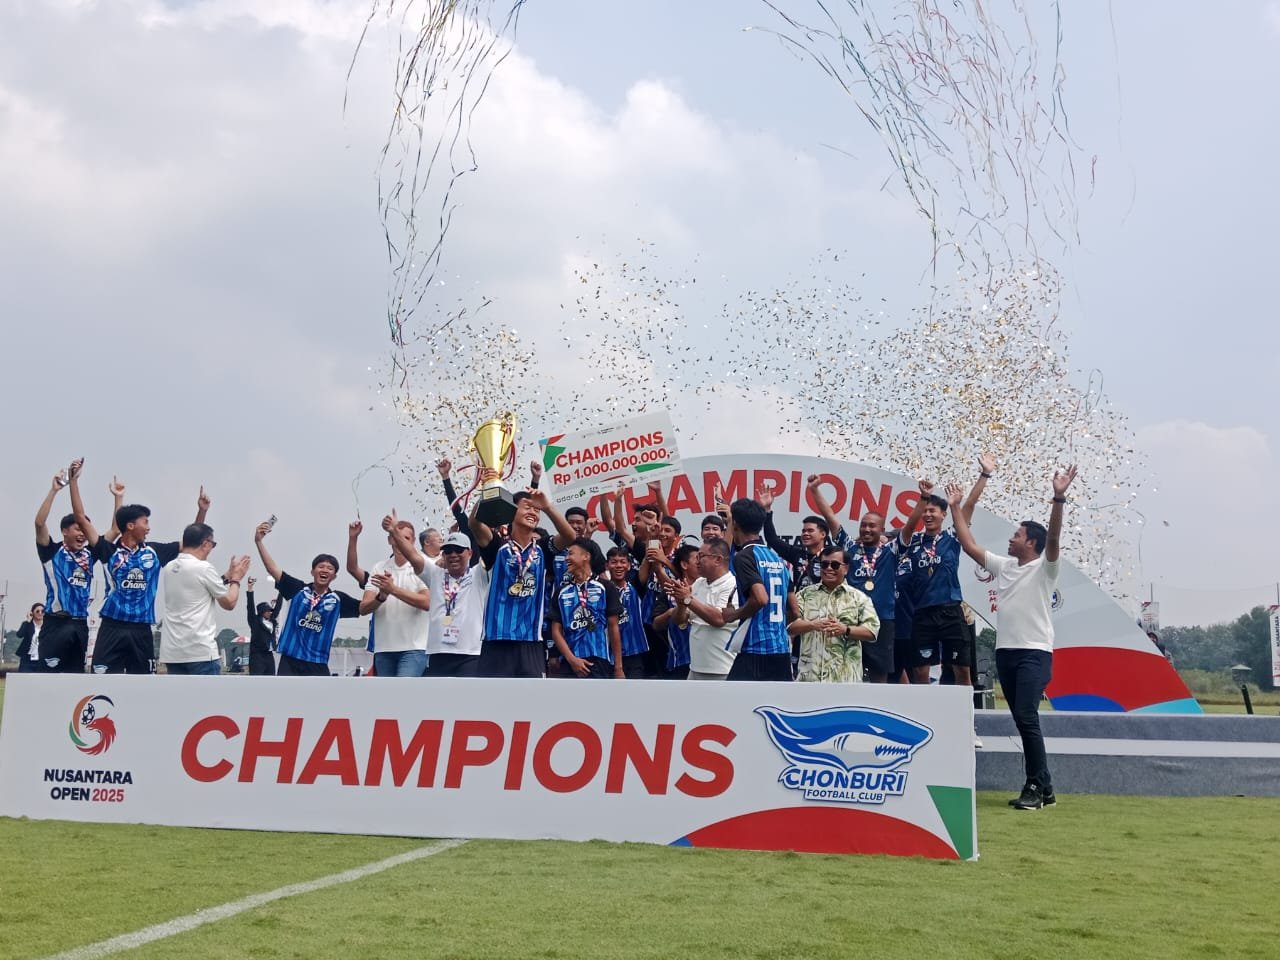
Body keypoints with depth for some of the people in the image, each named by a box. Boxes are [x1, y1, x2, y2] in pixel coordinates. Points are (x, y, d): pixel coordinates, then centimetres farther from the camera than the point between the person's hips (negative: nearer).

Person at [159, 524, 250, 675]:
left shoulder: (171, 567, 12)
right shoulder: (203, 568, -11)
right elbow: (229, 603, -1)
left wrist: (227, 576, 27)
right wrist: (236, 579, 15)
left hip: (172, 651, 8)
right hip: (200, 650, -8)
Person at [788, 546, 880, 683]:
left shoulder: (859, 598, 7)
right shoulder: (805, 594, 11)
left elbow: (872, 631, -1)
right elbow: (789, 625, 2)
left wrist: (846, 629, -17)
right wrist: (812, 625, -17)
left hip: (844, 676, -1)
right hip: (809, 675, 1)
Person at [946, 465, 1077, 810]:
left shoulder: (1044, 567, -3)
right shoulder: (1003, 565, 15)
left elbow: (1054, 537, -21)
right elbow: (968, 544, 14)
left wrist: (1059, 498, -32)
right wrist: (956, 507, 14)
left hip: (1035, 653, -7)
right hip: (1005, 652, 7)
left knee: (1026, 718, -16)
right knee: (1022, 721, 8)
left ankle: (1036, 786, -8)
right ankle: (1042, 787, 15)